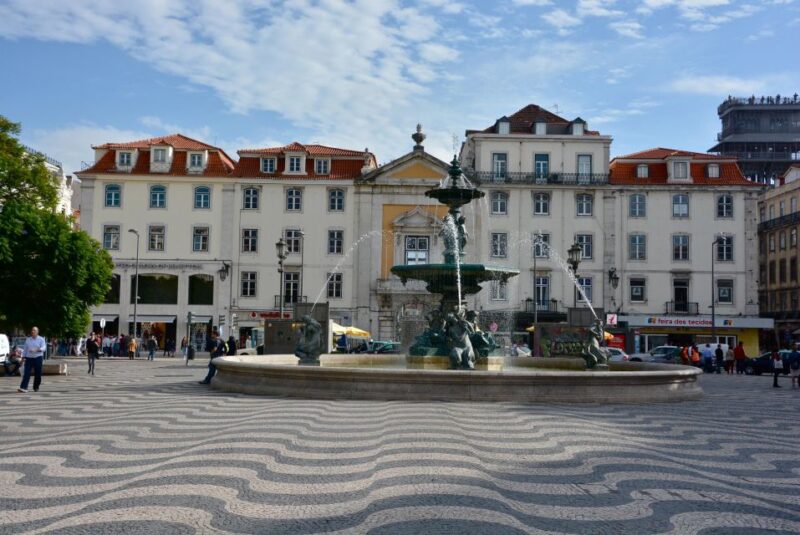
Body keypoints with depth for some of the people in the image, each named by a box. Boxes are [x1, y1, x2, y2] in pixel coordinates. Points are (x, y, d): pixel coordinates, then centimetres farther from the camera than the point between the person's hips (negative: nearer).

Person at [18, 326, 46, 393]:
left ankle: (36, 387, 16)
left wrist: (36, 350, -28)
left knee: (37, 374, 2)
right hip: (29, 358, 2)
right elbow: (25, 349, 15)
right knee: (26, 373, -9)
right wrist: (23, 357, 6)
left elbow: (43, 348, -11)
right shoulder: (28, 339, 13)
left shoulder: (41, 339, 3)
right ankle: (23, 388, -16)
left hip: (38, 358, -2)